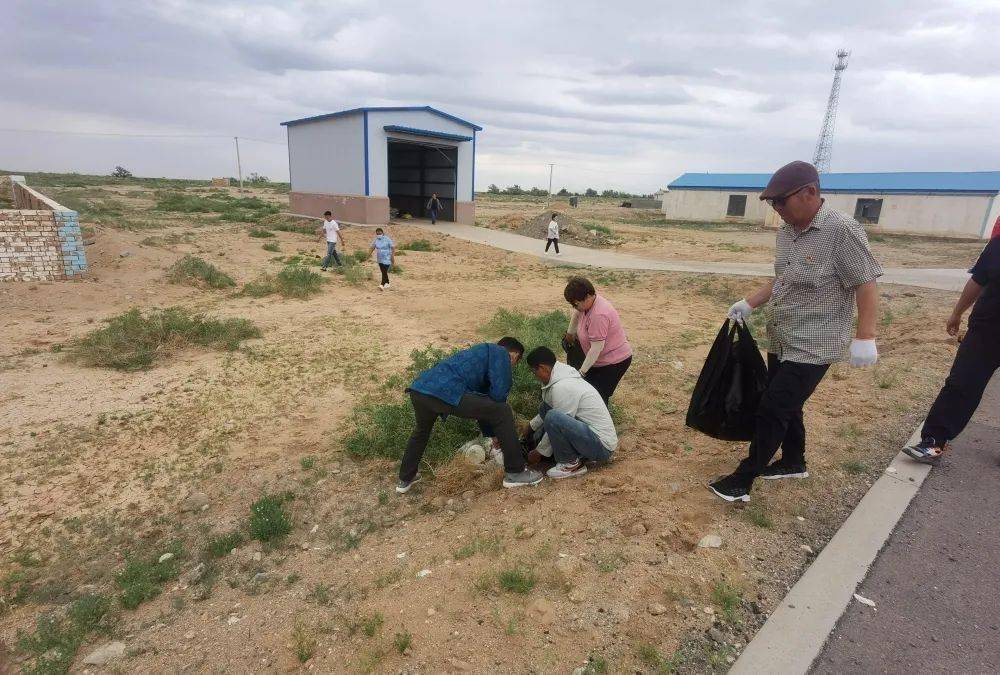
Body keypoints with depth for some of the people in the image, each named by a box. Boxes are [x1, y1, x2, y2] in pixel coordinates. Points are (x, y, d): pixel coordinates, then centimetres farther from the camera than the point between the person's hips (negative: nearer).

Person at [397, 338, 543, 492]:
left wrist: (492, 433, 47)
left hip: (418, 389, 9)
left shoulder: (481, 353, 37)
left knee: (421, 431, 39)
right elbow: (498, 393, 0)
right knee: (503, 412, 3)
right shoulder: (501, 353, 12)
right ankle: (515, 473, 12)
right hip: (445, 392, -9)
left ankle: (405, 480, 50)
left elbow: (481, 405, 42)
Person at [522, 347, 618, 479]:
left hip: (602, 446, -10)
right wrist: (531, 425, 31)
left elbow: (555, 421, -14)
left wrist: (538, 452, -1)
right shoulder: (563, 377, 7)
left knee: (553, 417, -29)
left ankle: (572, 463, -7)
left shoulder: (562, 388, -22)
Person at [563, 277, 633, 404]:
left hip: (614, 361, -9)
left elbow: (596, 349, -30)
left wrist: (582, 372, -22)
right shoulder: (589, 302, -2)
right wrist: (570, 333, 29)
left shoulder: (598, 315, -31)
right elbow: (578, 313, 23)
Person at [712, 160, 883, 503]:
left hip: (813, 345, -8)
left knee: (772, 410, -7)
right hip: (781, 341, 8)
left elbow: (866, 284, -17)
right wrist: (748, 304, 10)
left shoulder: (842, 230, -18)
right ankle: (794, 462, 40)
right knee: (786, 405, 19)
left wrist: (864, 337, -21)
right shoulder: (785, 232, 6)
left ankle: (742, 481, 4)